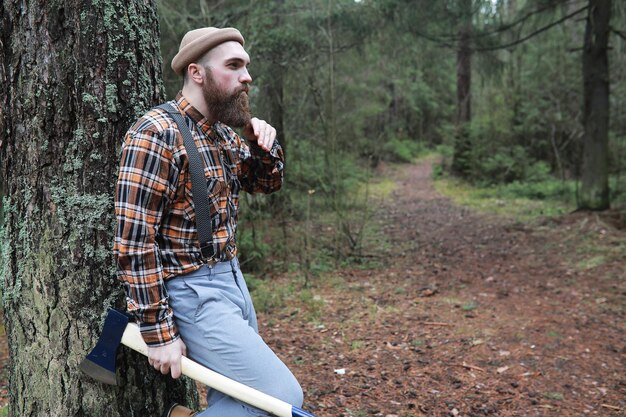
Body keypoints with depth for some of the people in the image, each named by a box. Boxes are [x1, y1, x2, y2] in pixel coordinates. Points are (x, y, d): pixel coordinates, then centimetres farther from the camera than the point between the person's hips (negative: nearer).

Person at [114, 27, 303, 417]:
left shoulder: (224, 133, 7)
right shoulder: (156, 134, -18)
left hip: (232, 278, 9)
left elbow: (267, 182, 21)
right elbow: (135, 243, -20)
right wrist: (159, 333, -18)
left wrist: (265, 144, -1)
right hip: (193, 293, -8)